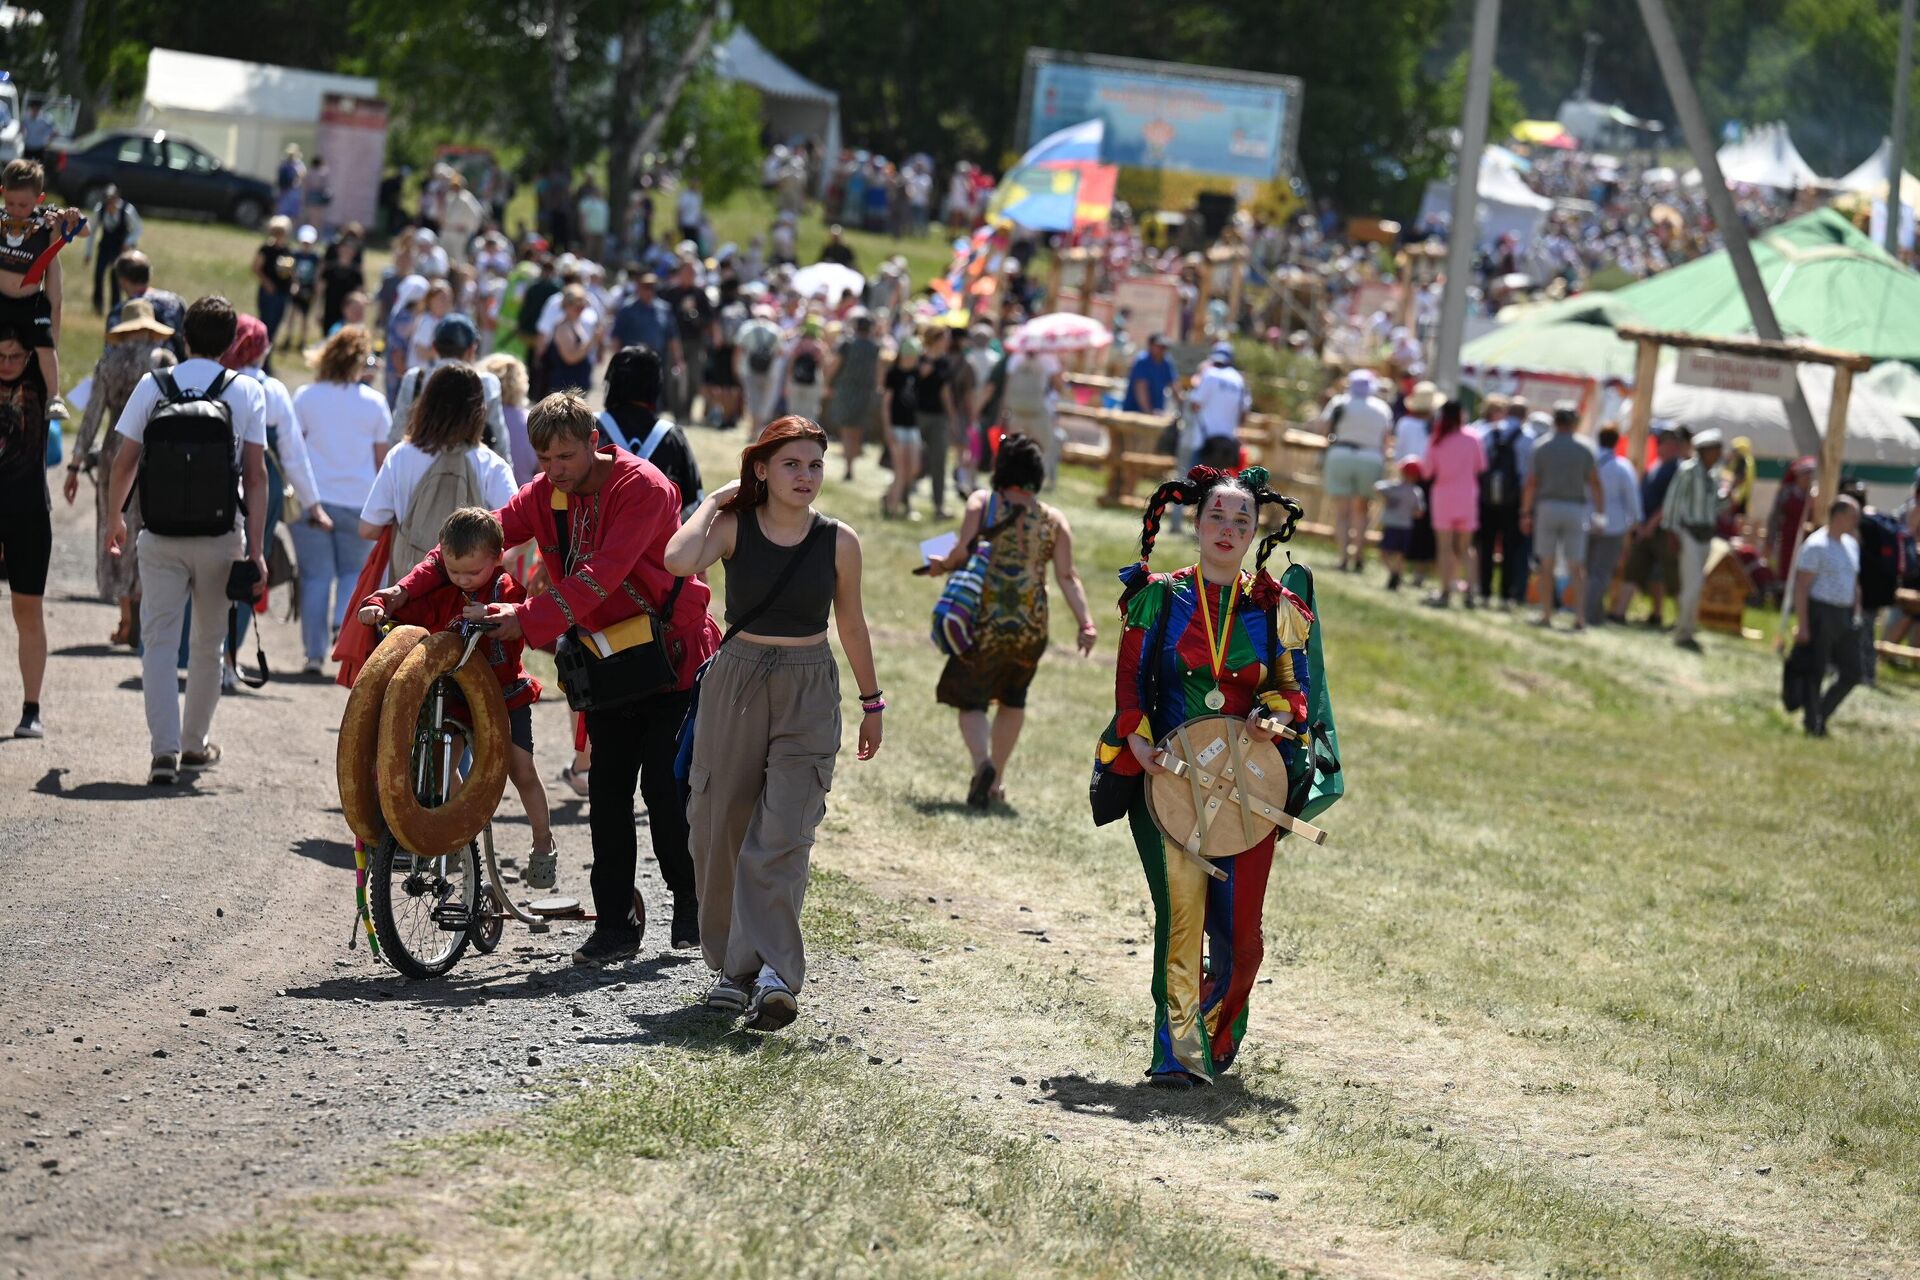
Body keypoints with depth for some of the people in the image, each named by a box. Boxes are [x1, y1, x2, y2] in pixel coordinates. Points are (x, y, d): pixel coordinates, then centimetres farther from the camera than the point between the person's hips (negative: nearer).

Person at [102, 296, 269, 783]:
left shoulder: (152, 386, 0)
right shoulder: (247, 392, -1)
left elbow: (124, 464, 2)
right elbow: (256, 474, -6)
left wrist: (115, 519, 19)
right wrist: (255, 550, -5)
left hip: (160, 537, 0)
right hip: (221, 537, 0)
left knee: (159, 640, -1)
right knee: (208, 643, 16)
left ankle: (164, 748, -14)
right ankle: (196, 743, 27)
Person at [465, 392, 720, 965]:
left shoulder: (643, 488, -21)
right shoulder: (546, 494, 0)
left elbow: (600, 575, -31)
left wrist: (527, 620, -40)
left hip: (672, 654, -5)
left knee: (664, 786, -7)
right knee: (608, 791, 1)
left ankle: (689, 900, 14)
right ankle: (615, 923, 5)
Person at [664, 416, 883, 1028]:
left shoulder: (839, 542, 1)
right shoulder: (734, 527, -4)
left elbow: (851, 624, 13)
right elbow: (680, 560, -25)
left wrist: (871, 703, 19)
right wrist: (715, 500, -11)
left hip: (808, 696, -1)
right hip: (736, 682, 1)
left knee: (782, 838, -13)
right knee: (723, 832, 6)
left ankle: (772, 973, -20)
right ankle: (732, 962, 21)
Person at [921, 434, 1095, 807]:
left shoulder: (982, 503, -2)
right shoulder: (1054, 521, 4)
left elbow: (964, 552, -14)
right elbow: (1067, 577, -4)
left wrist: (942, 564, 6)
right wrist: (1086, 624, -6)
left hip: (985, 622, -2)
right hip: (1031, 628, 3)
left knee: (971, 701, 8)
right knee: (1013, 699, 24)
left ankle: (983, 761, -21)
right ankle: (996, 782, 27)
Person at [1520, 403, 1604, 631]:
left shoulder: (1542, 448, 1)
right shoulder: (1583, 450, 1)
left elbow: (1531, 483, -1)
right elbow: (1595, 485, -2)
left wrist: (1526, 513, 5)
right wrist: (1601, 512, 4)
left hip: (1548, 507, 0)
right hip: (1575, 508, 0)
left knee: (1547, 565, 6)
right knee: (1577, 568, 3)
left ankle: (1546, 615, 5)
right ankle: (1580, 617, -5)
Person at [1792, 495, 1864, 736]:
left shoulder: (1851, 545, 14)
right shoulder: (1816, 546, -12)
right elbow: (1801, 587, -15)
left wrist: (1856, 616, 17)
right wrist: (1803, 626, -18)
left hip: (1844, 615, 8)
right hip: (1820, 614, -8)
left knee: (1852, 674, 6)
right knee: (1816, 673, -1)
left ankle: (1821, 717, 21)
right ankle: (1813, 727, 8)